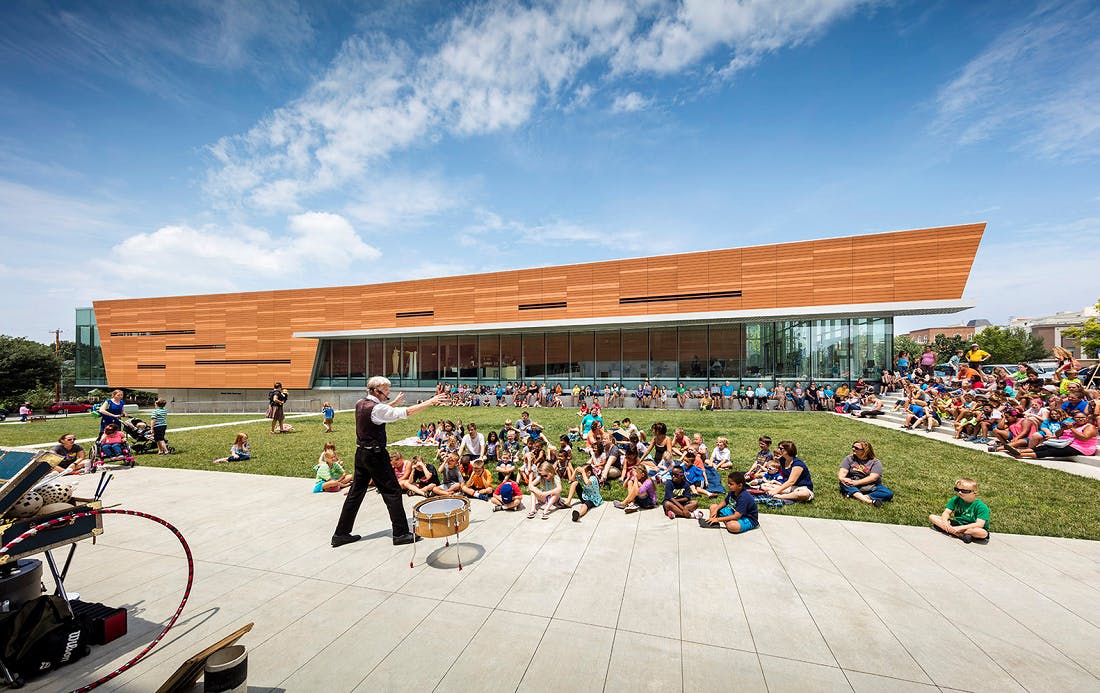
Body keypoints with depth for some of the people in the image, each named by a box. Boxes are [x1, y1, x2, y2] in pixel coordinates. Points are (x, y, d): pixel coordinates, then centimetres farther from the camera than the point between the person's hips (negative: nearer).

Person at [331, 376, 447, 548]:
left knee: (355, 493, 16)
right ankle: (401, 534, 7)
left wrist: (394, 402, 18)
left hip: (361, 453, 9)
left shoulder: (360, 404, 5)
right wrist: (430, 402, -23)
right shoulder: (376, 408, -21)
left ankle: (340, 534, 25)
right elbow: (406, 412, -25)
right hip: (375, 455, -9)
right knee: (393, 492, 0)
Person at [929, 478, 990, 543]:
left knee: (983, 533, -41)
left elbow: (979, 524, -23)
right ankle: (961, 535, -26)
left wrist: (960, 528, -31)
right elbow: (946, 512, -3)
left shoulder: (981, 507, -15)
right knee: (931, 517, -15)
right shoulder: (955, 500, -1)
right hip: (957, 524, 5)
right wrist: (944, 520, -27)